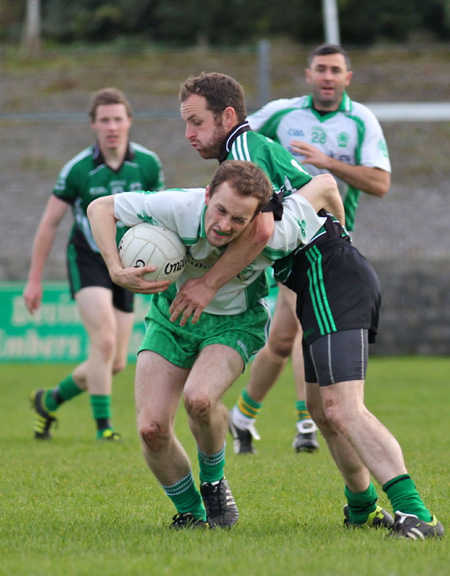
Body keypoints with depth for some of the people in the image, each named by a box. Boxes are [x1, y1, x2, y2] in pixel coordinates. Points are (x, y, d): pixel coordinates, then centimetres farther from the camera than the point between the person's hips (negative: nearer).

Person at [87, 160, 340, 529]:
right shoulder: (178, 208, -32)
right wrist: (116, 270, -32)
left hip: (235, 322, -2)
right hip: (172, 315, 2)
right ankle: (190, 512, 15)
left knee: (199, 398, -32)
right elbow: (100, 208, -20)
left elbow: (325, 186, -14)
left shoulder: (274, 236, -31)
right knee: (152, 429, -12)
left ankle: (213, 482, -1)